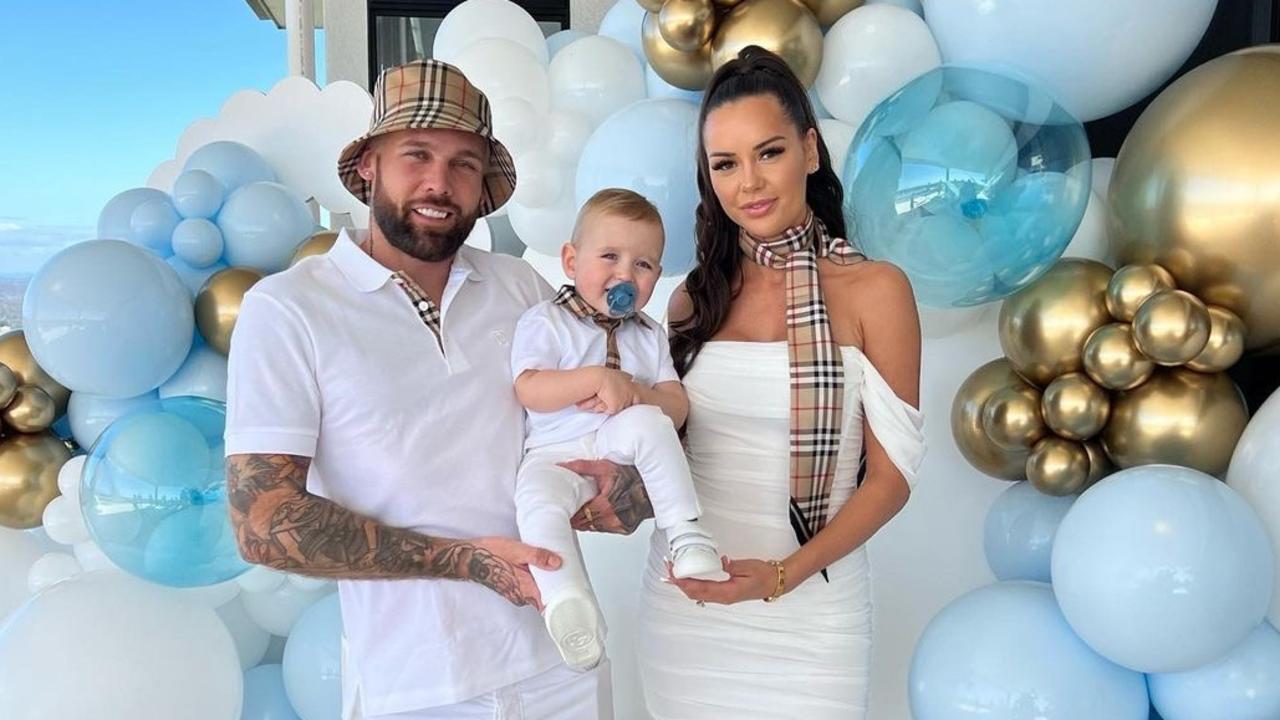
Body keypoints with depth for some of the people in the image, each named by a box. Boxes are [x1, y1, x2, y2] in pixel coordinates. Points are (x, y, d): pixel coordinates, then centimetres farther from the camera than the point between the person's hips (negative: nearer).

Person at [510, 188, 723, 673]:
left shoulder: (649, 334, 16)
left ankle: (687, 535, -25)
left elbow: (677, 407, 6)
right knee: (538, 501, -35)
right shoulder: (544, 321, 4)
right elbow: (530, 392, -11)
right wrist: (597, 379, -21)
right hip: (556, 455, -2)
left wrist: (637, 393, -16)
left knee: (647, 422, -31)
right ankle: (566, 601, -32)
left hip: (625, 452, 3)